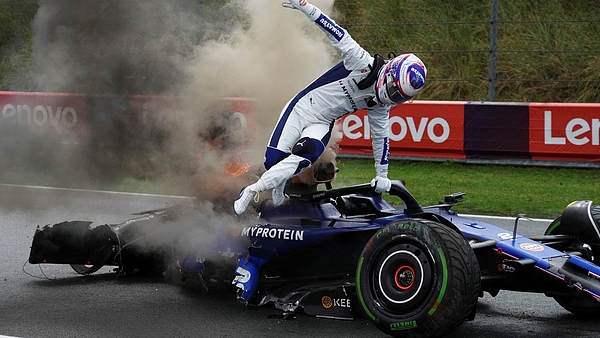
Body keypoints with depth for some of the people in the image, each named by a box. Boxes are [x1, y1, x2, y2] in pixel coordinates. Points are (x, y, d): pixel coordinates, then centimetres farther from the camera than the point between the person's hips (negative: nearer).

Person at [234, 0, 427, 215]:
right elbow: (339, 35, -20)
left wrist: (381, 175, 10)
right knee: (273, 160, -15)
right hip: (302, 107, -3)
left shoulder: (381, 106, -2)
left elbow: (380, 136, 9)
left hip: (322, 124, 3)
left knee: (306, 157, -29)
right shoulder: (363, 63, -17)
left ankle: (254, 190, -15)